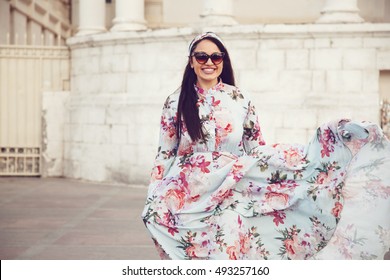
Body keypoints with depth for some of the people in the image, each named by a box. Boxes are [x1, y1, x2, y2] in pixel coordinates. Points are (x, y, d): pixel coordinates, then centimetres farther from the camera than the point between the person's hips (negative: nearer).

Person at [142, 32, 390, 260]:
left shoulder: (240, 100, 2)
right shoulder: (176, 102, 1)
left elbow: (258, 151, 4)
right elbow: (165, 154, 5)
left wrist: (316, 151, -2)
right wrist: (153, 201, -2)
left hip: (231, 195, 0)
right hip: (189, 195, 0)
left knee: (228, 251, -2)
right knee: (194, 254, 2)